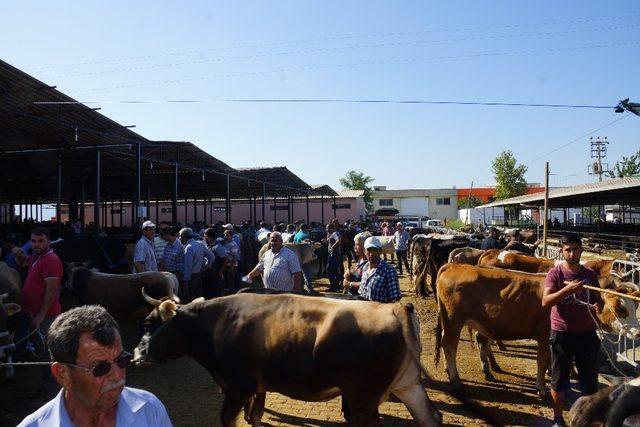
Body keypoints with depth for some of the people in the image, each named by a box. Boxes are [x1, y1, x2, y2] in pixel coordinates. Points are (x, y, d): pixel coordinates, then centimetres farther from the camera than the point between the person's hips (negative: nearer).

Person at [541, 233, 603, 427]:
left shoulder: (590, 274, 3)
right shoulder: (555, 273, -8)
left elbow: (598, 300, 13)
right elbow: (545, 301, -18)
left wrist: (598, 306, -10)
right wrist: (567, 289, -31)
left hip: (587, 333, 3)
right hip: (562, 334, -3)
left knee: (590, 381, 13)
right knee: (559, 380, 10)